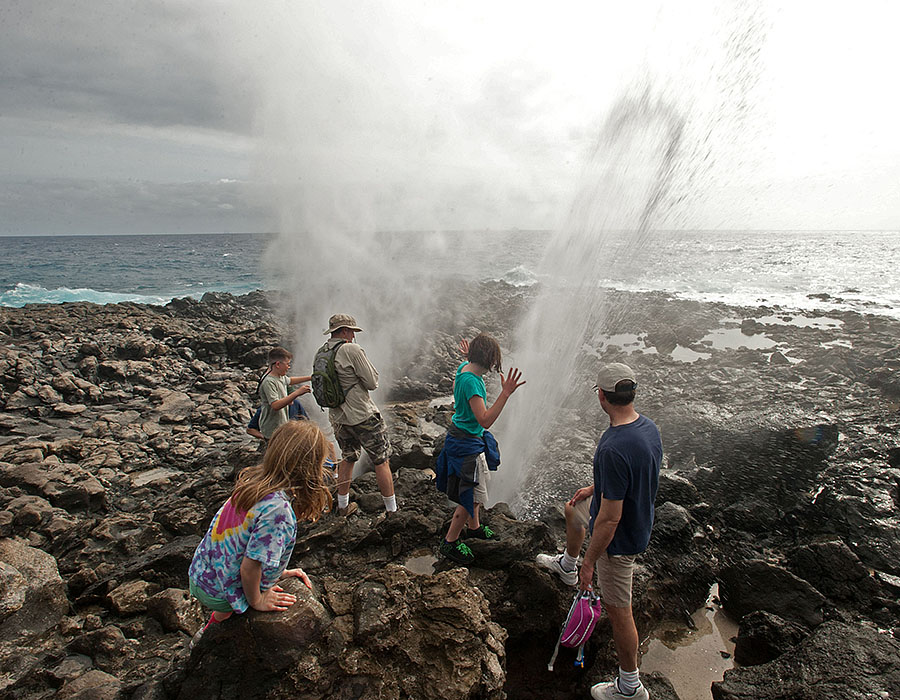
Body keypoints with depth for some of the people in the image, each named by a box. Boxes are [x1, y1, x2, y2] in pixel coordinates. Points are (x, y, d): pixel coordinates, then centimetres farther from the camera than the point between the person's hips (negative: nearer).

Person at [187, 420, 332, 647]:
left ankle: (209, 632, 50)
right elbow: (250, 566, -29)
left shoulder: (254, 480, -9)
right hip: (219, 592, -8)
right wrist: (256, 601, -10)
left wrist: (278, 572, 10)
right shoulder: (278, 510, -35)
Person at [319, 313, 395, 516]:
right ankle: (392, 509, 10)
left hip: (337, 417, 8)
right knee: (382, 461, 4)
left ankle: (343, 506, 34)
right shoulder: (352, 350, -17)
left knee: (347, 458, 23)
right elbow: (372, 382, -14)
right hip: (363, 416, -7)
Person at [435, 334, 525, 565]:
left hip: (459, 433, 10)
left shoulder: (464, 369, 0)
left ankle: (473, 527, 45)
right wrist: (506, 393, -37)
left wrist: (467, 358, 29)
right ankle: (450, 542, 17)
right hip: (467, 443, -10)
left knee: (473, 490, 25)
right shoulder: (471, 381, -29)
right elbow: (485, 420, -33)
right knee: (473, 495, 2)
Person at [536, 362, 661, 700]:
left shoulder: (613, 449, -39)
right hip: (639, 515, 9)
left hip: (619, 537, -9)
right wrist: (595, 488, 20)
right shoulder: (648, 426, -10)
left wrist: (590, 563, -19)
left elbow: (609, 519, -32)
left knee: (618, 610, 10)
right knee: (572, 509, 32)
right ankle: (566, 566, 60)